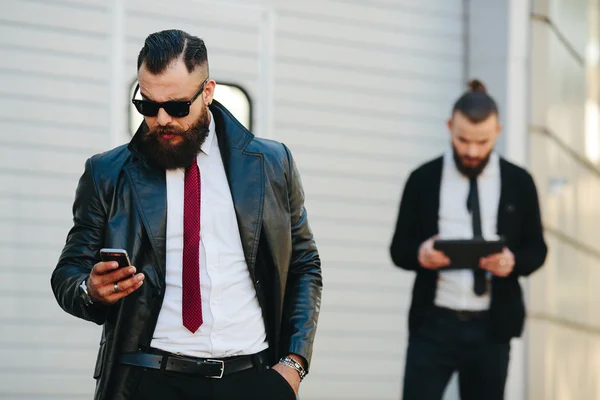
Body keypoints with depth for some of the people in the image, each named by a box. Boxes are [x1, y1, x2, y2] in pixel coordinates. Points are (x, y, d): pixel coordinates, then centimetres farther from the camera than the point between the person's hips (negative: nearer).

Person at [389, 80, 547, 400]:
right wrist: (419, 253, -18)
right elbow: (399, 248, 6)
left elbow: (537, 249, 9)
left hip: (491, 327, 1)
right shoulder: (423, 180, 3)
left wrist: (513, 262, -14)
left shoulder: (519, 183, 6)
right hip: (433, 324, -1)